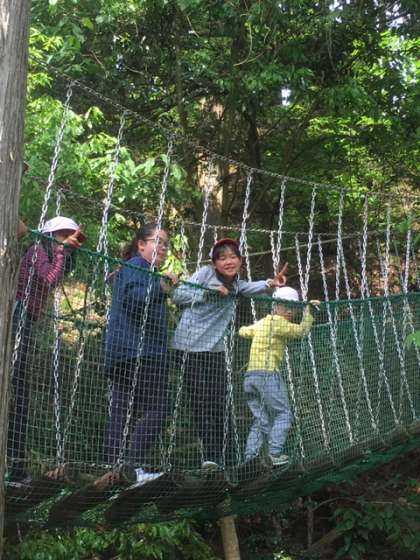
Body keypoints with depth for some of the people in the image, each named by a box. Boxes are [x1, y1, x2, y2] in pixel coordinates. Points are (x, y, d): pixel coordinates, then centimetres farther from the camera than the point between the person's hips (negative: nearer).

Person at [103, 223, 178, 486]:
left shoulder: (148, 272, 30)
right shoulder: (136, 266, -3)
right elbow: (131, 297, -22)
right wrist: (161, 289, -31)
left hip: (122, 354, 11)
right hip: (140, 351, -11)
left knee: (123, 412, 4)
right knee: (155, 410, -15)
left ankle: (115, 467, 2)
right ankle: (133, 465, -22)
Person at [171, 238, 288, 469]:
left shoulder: (235, 285, 11)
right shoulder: (205, 273, -5)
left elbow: (253, 287, -10)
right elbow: (178, 295, -9)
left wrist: (271, 283, -32)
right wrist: (208, 291, -19)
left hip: (215, 349, 5)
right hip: (190, 346, -5)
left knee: (218, 406, 3)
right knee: (202, 404, -6)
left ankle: (218, 460, 10)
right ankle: (211, 457, -4)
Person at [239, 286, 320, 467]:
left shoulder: (262, 322, 20)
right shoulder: (278, 322, -5)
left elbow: (243, 331, 35)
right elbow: (301, 331, -3)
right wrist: (308, 310, 7)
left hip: (250, 376, 8)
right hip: (268, 374, -8)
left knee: (261, 420, 11)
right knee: (282, 415, 1)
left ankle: (250, 457, 3)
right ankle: (275, 455, -7)